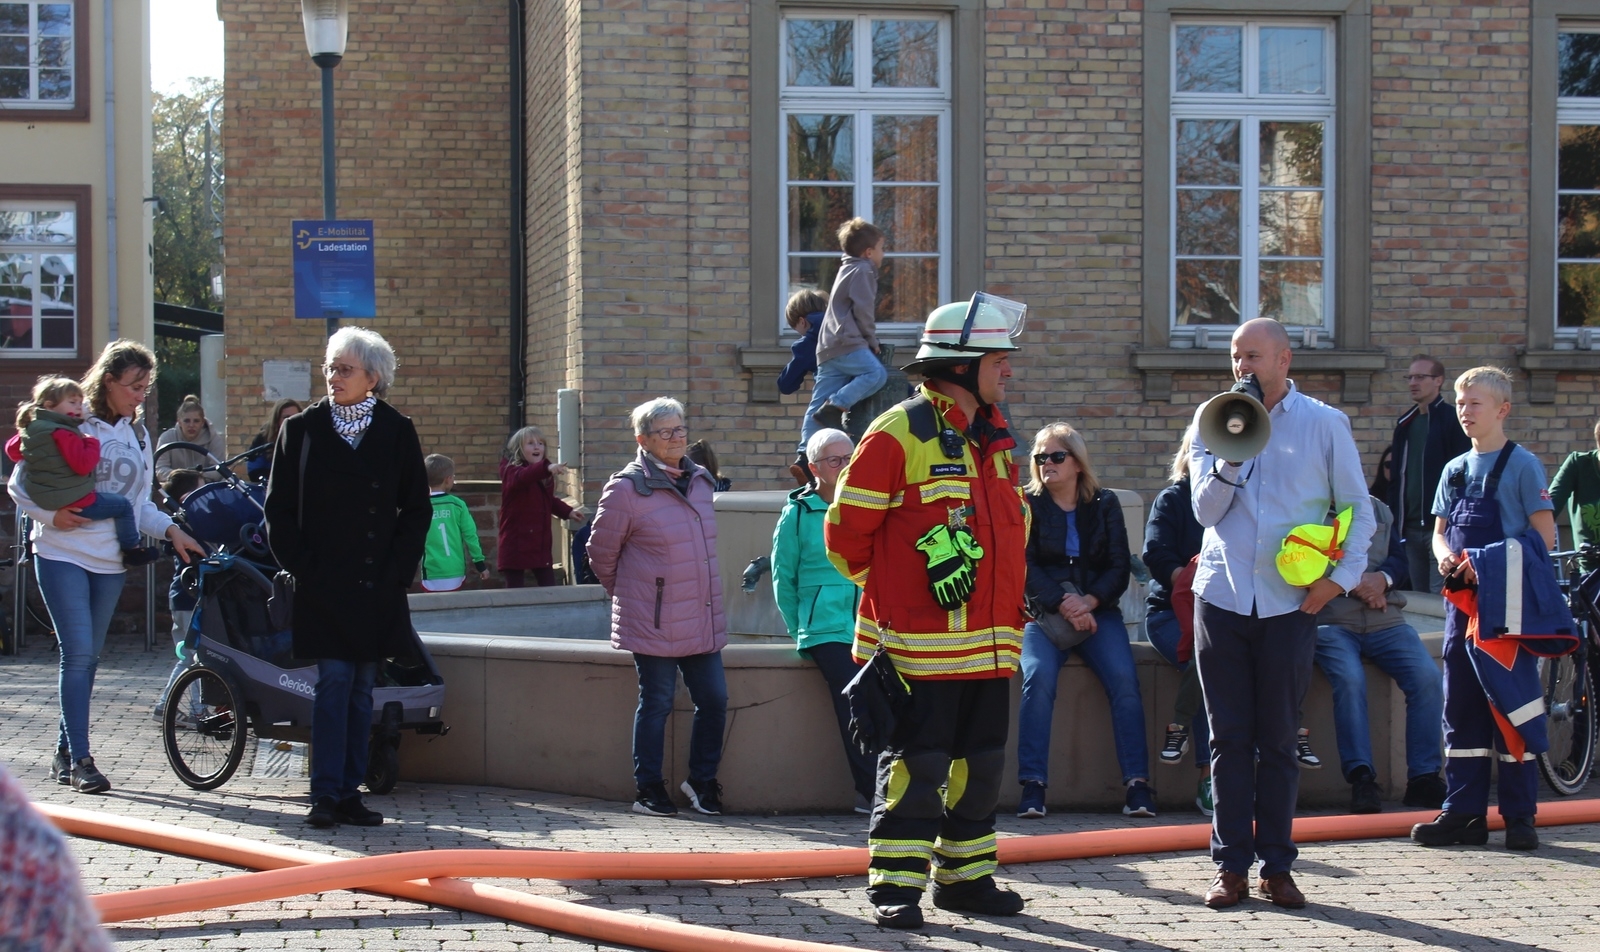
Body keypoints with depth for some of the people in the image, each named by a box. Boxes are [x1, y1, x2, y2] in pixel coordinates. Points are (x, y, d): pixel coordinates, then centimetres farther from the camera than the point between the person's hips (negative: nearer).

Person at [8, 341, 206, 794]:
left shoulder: (137, 436, 13)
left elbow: (139, 502, 13)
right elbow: (20, 484, -4)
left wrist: (171, 529, -3)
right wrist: (51, 514, -18)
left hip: (110, 561, 6)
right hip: (63, 556, -6)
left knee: (88, 656, 10)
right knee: (78, 653, -12)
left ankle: (65, 752, 20)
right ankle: (79, 759, -10)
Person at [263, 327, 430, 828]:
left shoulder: (396, 432, 5)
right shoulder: (302, 429, 3)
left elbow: (416, 510, 7)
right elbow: (279, 509, 4)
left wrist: (397, 570, -4)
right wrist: (302, 566, -6)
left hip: (377, 585, 2)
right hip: (322, 585, -2)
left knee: (362, 688, 6)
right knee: (335, 680, -9)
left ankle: (349, 792, 12)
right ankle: (326, 795, -7)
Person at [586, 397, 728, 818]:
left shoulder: (701, 480, 9)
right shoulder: (627, 488, -11)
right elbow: (601, 553, -2)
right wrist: (628, 594, 9)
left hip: (704, 621, 6)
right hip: (654, 623, -6)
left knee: (714, 699, 5)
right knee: (657, 703, 1)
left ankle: (702, 780, 22)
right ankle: (649, 790, 14)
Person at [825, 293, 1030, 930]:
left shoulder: (996, 437, 14)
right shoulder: (900, 434, -11)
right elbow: (847, 531, -8)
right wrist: (894, 595, 1)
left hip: (990, 641, 8)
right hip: (922, 642, -8)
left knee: (979, 761, 13)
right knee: (916, 761, -5)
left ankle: (966, 876, 24)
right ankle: (895, 885, 3)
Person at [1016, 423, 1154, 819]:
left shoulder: (1105, 503, 11)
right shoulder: (1027, 504, 7)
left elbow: (1119, 568, 5)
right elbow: (1026, 567, -2)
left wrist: (1088, 602, -14)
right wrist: (1062, 606, -17)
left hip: (1098, 610, 1)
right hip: (1044, 613, -1)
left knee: (1124, 679, -24)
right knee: (1038, 677, -29)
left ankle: (1137, 784, -23)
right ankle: (1032, 786, -29)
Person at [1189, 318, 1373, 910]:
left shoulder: (1324, 424, 3)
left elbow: (1358, 509, 7)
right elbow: (1206, 510, 2)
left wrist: (1342, 575, -5)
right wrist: (1234, 450, -11)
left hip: (1289, 603, -1)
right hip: (1221, 596, 1)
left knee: (1277, 741, 3)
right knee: (1229, 739, 2)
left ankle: (1277, 866, 10)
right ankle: (1232, 866, 7)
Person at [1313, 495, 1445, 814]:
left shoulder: (1378, 509, 23)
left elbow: (1399, 558, 16)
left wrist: (1382, 578, -7)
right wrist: (1352, 584, -16)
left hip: (1384, 619, 4)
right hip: (1330, 621, -4)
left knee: (1428, 678, -19)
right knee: (1349, 680, -33)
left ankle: (1423, 777, -15)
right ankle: (1361, 777, -29)